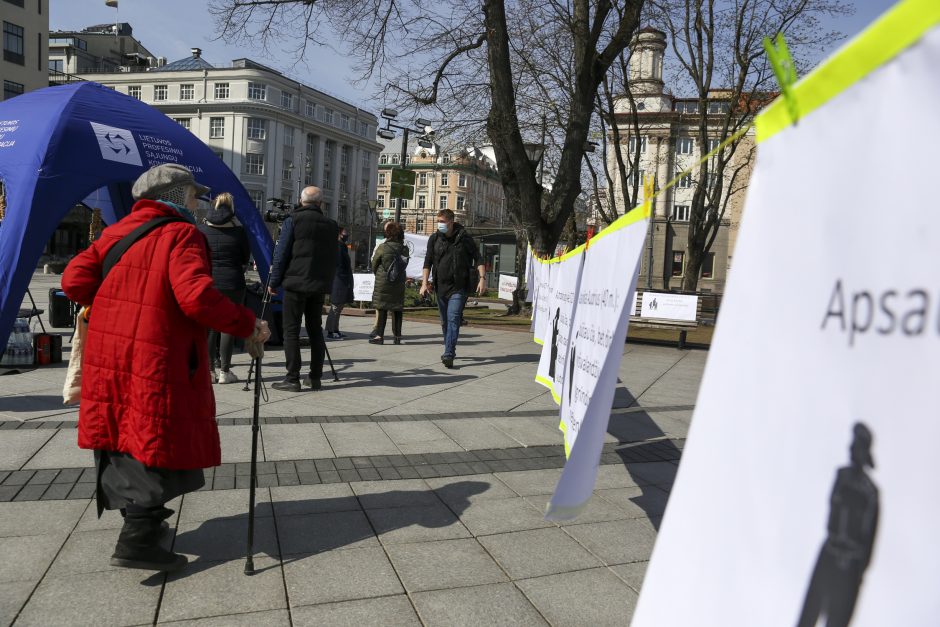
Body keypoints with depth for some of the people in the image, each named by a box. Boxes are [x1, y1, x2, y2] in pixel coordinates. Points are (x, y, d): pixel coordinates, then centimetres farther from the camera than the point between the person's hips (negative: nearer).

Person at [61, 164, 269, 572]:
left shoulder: (117, 231, 12)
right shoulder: (181, 234, -10)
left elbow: (74, 281, 6)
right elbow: (196, 297, -24)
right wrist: (248, 327, -16)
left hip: (107, 357, 8)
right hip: (156, 360, -8)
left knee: (124, 439, 19)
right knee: (157, 446, 1)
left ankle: (139, 518, 36)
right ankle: (137, 542, 1)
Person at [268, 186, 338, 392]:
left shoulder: (293, 220, -3)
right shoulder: (331, 225, 9)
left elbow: (281, 253, -5)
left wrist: (274, 282, 1)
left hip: (296, 283, -4)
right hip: (319, 285, 4)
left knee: (291, 331, 0)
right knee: (315, 330, 11)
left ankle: (292, 379, -2)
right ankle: (315, 377, 13)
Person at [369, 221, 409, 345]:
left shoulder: (382, 247, -11)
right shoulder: (404, 249, 0)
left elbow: (374, 265, 0)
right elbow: (404, 265, 8)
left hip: (383, 282, -3)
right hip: (399, 282, 4)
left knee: (381, 308, 3)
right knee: (397, 309, 9)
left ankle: (379, 335, 0)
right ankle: (397, 335, 12)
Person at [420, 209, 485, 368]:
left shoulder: (464, 238, -5)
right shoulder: (434, 239, 3)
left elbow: (478, 258, -1)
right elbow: (428, 262, 4)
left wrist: (482, 278, -10)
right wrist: (425, 282, -6)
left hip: (458, 287, -4)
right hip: (441, 287, 4)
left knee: (453, 320, -14)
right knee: (445, 322, 13)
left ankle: (449, 355, -18)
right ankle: (450, 350, 29)